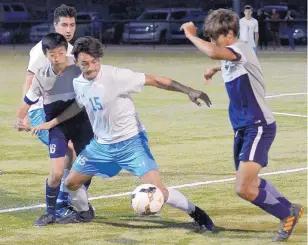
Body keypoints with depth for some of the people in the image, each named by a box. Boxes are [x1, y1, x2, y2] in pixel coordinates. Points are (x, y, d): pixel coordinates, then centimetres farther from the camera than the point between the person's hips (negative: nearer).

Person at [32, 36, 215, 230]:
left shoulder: (115, 76, -25)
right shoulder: (78, 83, -4)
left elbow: (154, 80, -25)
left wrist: (188, 91, -33)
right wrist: (52, 123, 23)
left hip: (131, 142, -6)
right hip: (101, 145, 6)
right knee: (71, 183, 13)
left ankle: (195, 212, 5)